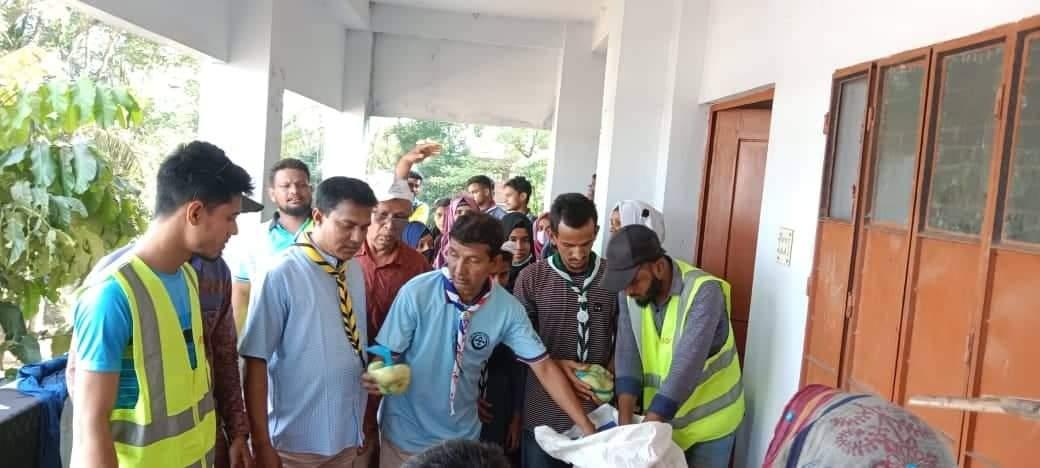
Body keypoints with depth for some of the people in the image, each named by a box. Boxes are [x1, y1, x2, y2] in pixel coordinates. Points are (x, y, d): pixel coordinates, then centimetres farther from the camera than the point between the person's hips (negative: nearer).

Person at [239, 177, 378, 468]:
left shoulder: (355, 271, 1)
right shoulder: (280, 275, -18)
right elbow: (256, 361, -15)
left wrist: (363, 425, 14)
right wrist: (262, 444, -14)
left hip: (346, 436, 6)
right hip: (296, 442, -5)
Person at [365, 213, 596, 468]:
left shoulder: (508, 309, -13)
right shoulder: (416, 292, -20)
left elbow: (543, 366, -9)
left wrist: (586, 427, -12)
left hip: (462, 435, 2)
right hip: (407, 433, -2)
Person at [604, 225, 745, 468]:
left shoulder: (704, 292, -28)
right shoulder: (631, 293, -11)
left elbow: (685, 368, -33)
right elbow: (627, 355, -13)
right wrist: (624, 424, -23)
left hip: (709, 420, -4)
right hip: (660, 416, 4)